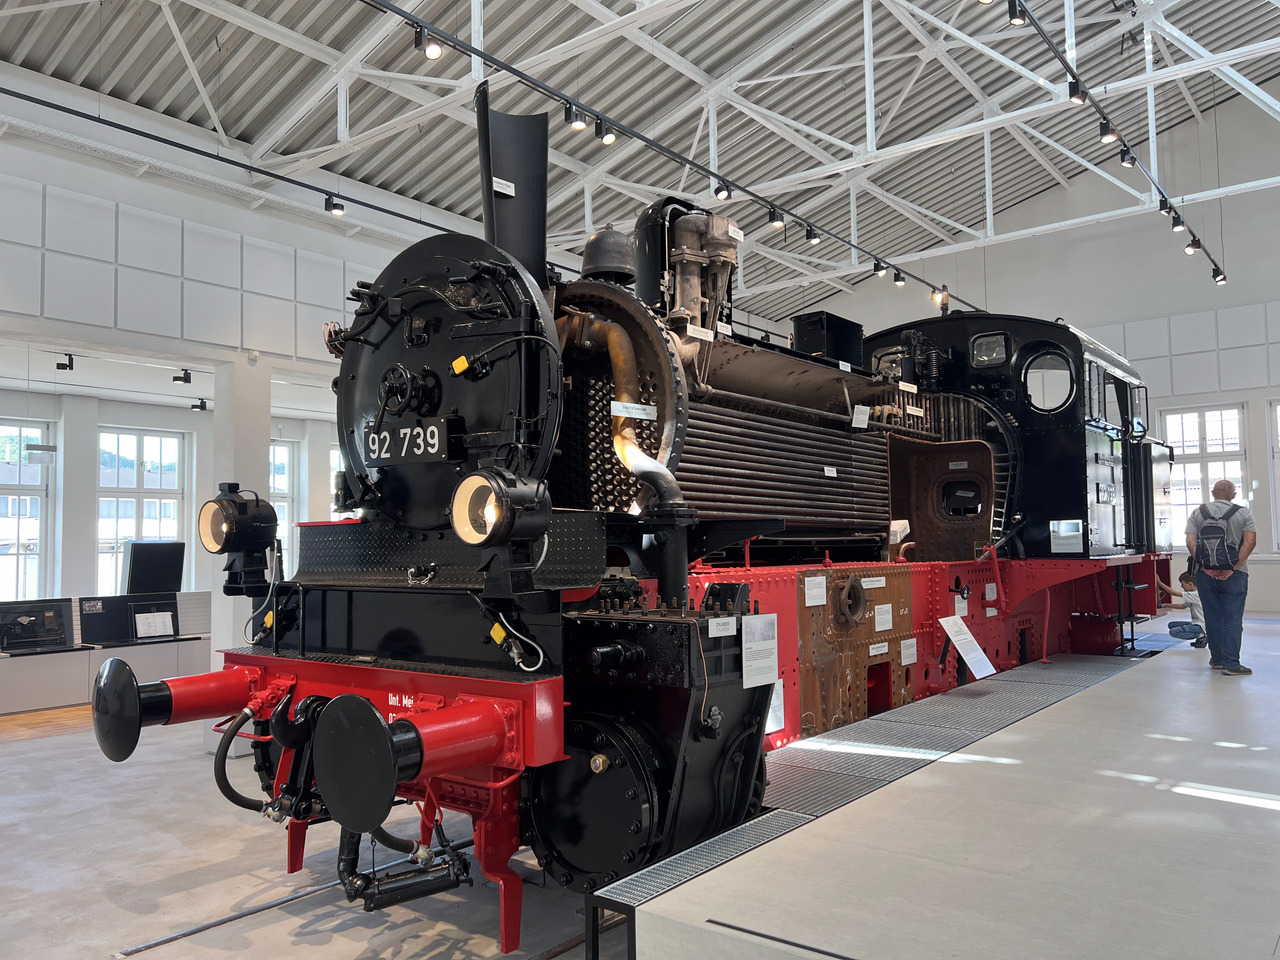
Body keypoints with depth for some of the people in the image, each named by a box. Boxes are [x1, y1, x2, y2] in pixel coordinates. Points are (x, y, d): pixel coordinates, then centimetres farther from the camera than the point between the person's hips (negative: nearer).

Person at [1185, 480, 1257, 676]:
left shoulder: (1198, 513, 5)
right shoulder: (1243, 513, 2)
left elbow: (1190, 543, -5)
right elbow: (1250, 541, -10)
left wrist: (1204, 567, -8)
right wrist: (1234, 567, -12)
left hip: (1205, 574, 2)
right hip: (1234, 575, -2)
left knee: (1213, 617, 12)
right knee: (1232, 618, -1)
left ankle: (1217, 658, 22)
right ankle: (1231, 663, -5)